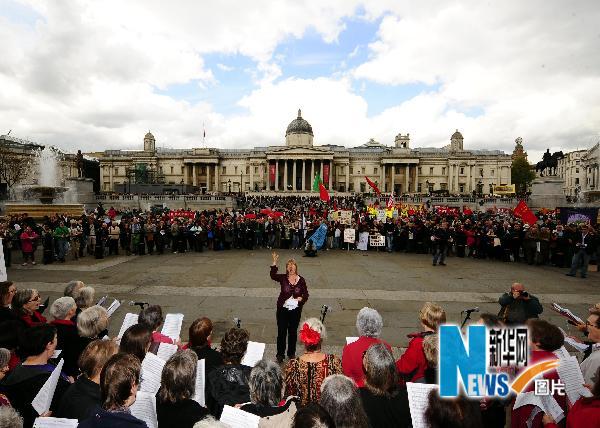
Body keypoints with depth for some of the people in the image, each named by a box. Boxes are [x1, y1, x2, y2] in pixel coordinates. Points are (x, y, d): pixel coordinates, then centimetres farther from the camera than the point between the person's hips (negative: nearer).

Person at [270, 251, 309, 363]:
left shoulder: (301, 280, -2)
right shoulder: (283, 278, -4)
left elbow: (306, 294, 4)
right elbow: (273, 275, -21)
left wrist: (301, 298, -17)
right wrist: (274, 263, -30)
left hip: (296, 310, 1)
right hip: (283, 309, -1)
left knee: (293, 332, 13)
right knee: (281, 332, 5)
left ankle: (291, 353, 31)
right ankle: (280, 354, 21)